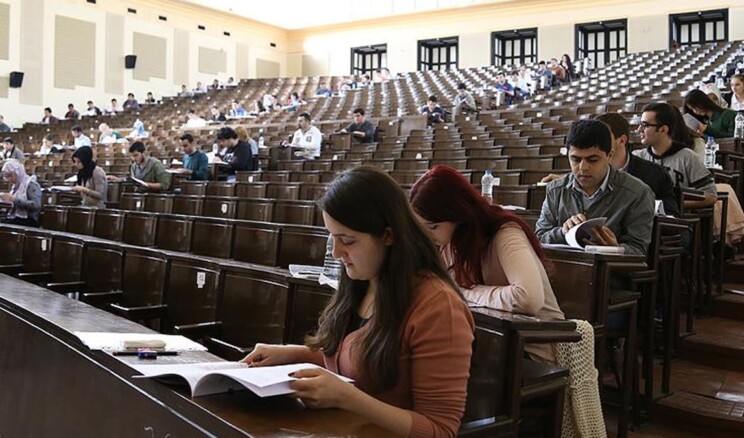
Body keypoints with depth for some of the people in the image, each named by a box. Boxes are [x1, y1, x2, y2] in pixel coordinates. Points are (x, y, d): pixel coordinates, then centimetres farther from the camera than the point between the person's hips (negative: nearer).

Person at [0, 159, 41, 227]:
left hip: (27, 221, -7)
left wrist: (14, 199, -22)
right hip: (13, 219, 7)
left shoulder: (31, 185, -7)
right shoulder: (15, 186, 17)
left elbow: (36, 205, -23)